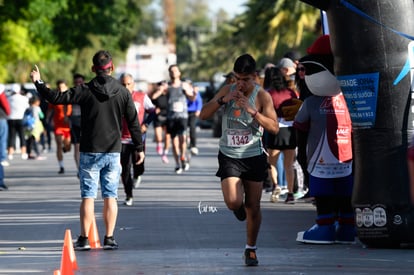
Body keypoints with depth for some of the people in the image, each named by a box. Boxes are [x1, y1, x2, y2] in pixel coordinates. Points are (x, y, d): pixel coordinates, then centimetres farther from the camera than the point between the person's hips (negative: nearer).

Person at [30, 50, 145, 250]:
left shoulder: (85, 91, -8)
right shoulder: (123, 92, 1)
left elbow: (56, 98, -11)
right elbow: (133, 122, 4)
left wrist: (38, 82, 3)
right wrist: (139, 147, 13)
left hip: (90, 152, -2)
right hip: (113, 152, 2)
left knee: (88, 196, 1)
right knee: (110, 197, 6)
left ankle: (84, 239, -1)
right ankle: (109, 238, 4)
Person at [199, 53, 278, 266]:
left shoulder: (262, 96, -7)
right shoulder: (227, 91, 1)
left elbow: (274, 127, -15)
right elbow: (203, 115, -1)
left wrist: (252, 111, -25)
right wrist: (222, 100, -15)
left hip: (254, 156, -1)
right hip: (229, 156, 1)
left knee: (253, 207, 6)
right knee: (233, 202, -17)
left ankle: (251, 249, 24)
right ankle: (239, 207, 21)